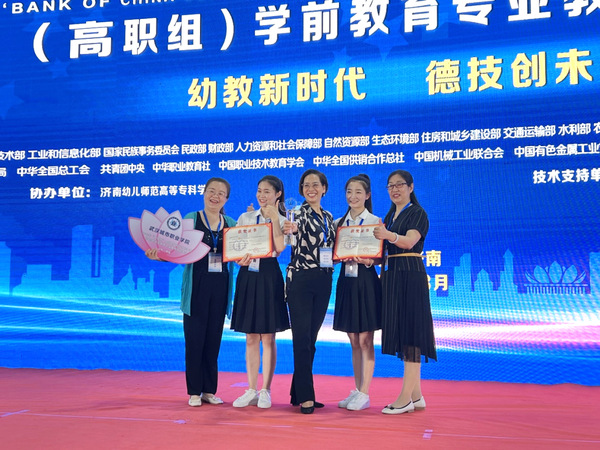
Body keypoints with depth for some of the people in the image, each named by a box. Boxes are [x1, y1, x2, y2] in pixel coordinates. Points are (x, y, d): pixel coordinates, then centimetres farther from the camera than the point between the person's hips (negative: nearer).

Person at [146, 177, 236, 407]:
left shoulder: (232, 224, 9)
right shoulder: (191, 219, 1)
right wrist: (158, 255, -19)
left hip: (220, 287, 3)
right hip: (196, 285, -3)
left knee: (213, 339, 7)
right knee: (194, 339, -1)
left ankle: (209, 390, 17)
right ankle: (194, 392, 9)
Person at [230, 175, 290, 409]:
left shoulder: (283, 220, 3)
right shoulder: (245, 218, 11)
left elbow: (279, 247, -15)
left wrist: (274, 218, -12)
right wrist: (240, 258, -13)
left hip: (269, 277, -3)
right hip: (248, 276, 3)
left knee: (268, 338, 1)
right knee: (251, 339, 7)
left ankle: (265, 391, 11)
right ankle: (251, 390, 15)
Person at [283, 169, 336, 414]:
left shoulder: (329, 217, 14)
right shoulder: (299, 212, -4)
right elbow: (296, 226, -28)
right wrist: (290, 229, -50)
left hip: (323, 281, 6)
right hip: (300, 279, -6)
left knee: (311, 339, 10)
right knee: (302, 339, -6)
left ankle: (298, 393, 19)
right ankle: (305, 397, -2)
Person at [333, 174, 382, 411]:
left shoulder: (375, 221, -3)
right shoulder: (339, 222, 11)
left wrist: (368, 260, -24)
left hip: (366, 281, -5)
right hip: (346, 280, 5)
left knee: (365, 340, -1)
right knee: (354, 342, 11)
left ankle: (364, 394, 4)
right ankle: (357, 390, 19)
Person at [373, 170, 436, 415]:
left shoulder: (418, 213, -6)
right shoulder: (390, 215, 18)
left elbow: (409, 241, -23)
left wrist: (389, 236, -41)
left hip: (410, 276, -8)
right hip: (391, 275, 8)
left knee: (410, 332, -7)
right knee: (401, 332, 8)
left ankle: (405, 398, -4)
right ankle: (416, 396, 16)